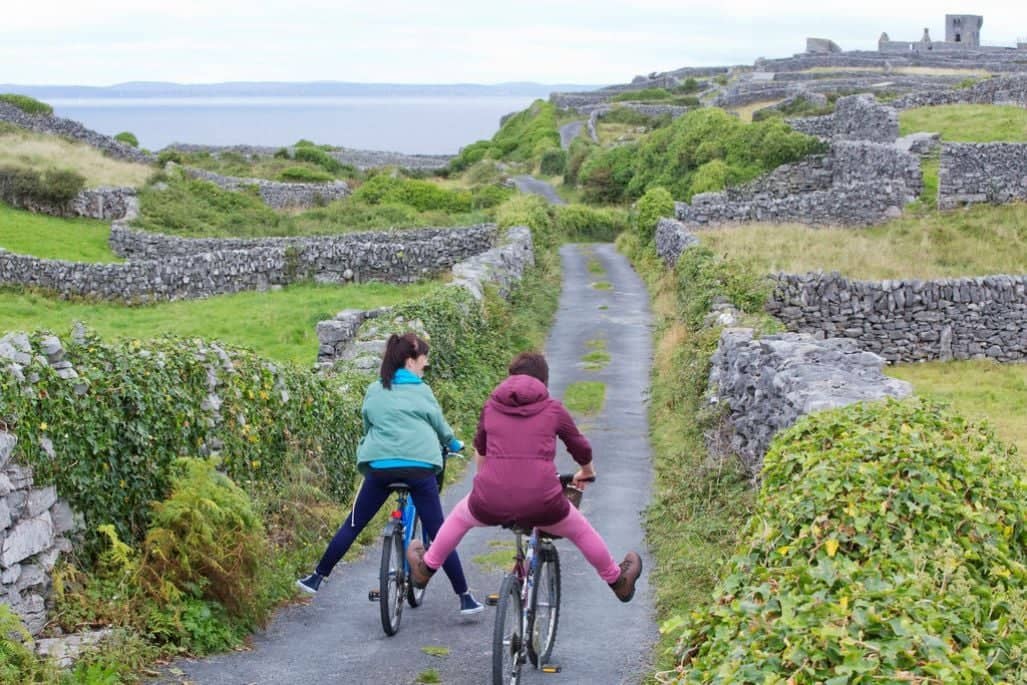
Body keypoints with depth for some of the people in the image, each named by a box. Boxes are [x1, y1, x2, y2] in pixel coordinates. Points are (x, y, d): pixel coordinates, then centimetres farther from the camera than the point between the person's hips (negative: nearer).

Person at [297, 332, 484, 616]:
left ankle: (317, 578, 19)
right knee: (439, 533, 3)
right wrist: (453, 443, 38)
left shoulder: (374, 391, 14)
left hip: (380, 466, 2)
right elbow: (440, 425, 18)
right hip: (419, 467, -2)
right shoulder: (421, 391, 7)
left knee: (352, 526, 14)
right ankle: (465, 597, 6)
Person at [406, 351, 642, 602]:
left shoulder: (491, 406, 11)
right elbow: (581, 449, 17)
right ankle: (618, 580, 41)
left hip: (491, 504, 1)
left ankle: (426, 568, 48)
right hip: (541, 504, -1)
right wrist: (586, 473, 40)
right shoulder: (553, 408, 5)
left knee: (460, 517, 34)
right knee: (581, 531, 27)